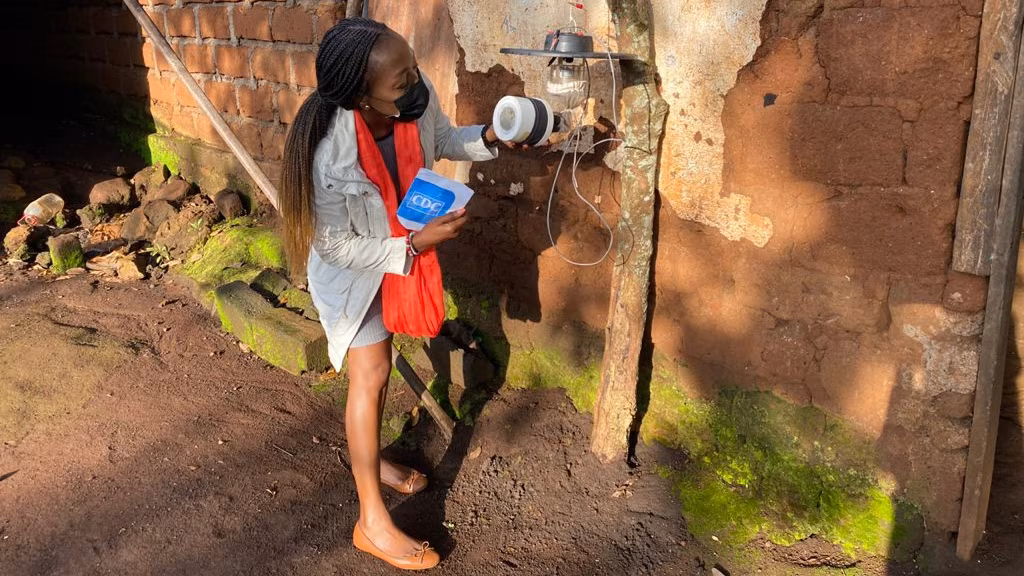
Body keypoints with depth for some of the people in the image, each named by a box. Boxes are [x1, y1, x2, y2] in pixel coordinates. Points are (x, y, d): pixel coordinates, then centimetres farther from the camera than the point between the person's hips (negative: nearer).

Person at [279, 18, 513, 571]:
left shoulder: (416, 98, -25)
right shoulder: (328, 154, -40)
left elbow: (443, 139, -1)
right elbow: (335, 245, -27)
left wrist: (489, 137, -19)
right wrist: (416, 244, -31)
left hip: (400, 248, 6)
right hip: (350, 267, -6)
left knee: (379, 361, 21)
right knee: (372, 374, -4)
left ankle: (368, 457, 46)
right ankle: (372, 521, 10)